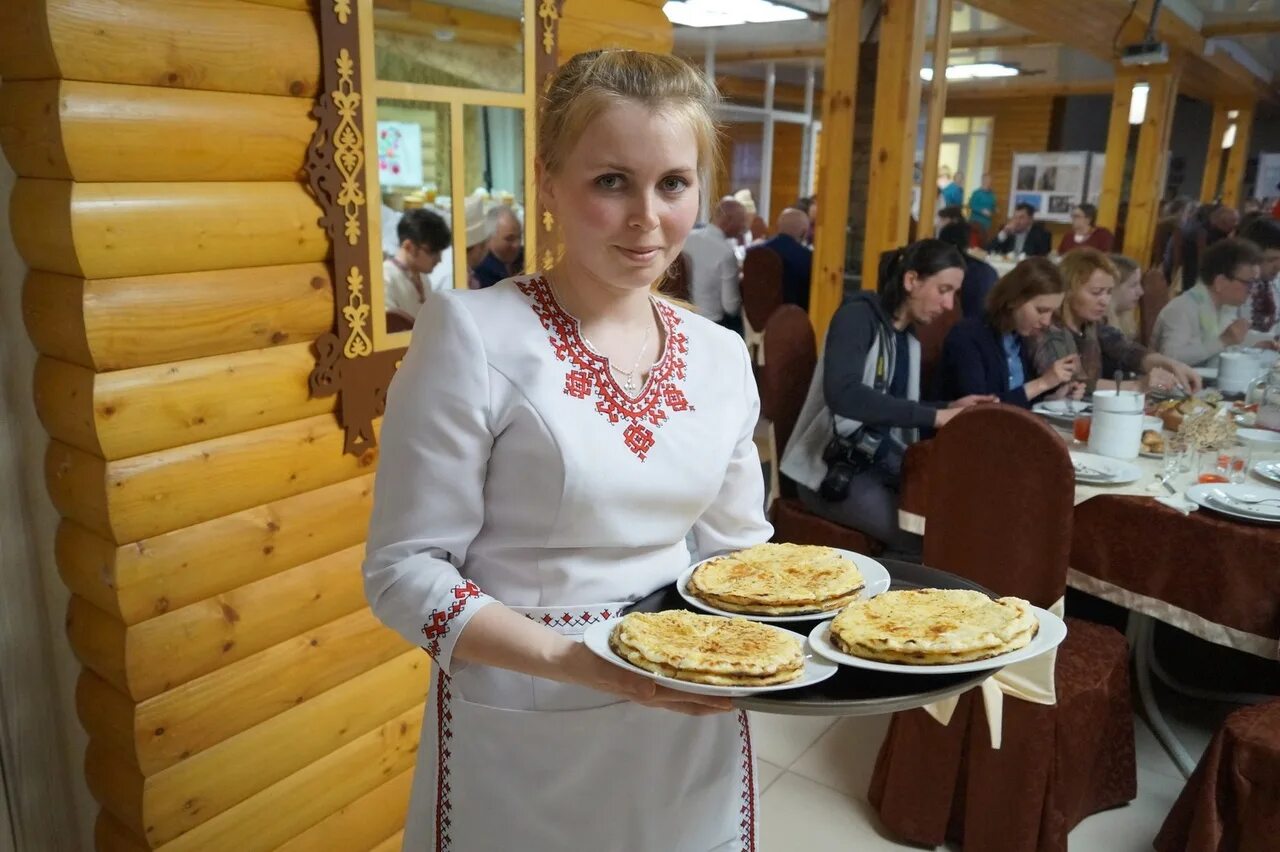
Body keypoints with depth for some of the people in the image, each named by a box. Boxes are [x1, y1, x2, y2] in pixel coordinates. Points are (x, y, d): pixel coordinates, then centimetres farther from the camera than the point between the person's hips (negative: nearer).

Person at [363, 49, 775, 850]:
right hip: (528, 740, -4)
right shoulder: (474, 332, -15)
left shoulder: (722, 353, 0)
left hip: (691, 731, 5)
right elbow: (403, 570, -15)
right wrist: (569, 660, -25)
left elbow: (735, 545, 8)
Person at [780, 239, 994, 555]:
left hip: (883, 461, 8)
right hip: (833, 467, -7)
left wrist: (950, 409, -2)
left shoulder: (910, 339, 12)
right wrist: (934, 417, -28)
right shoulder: (859, 315, -12)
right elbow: (842, 395, -28)